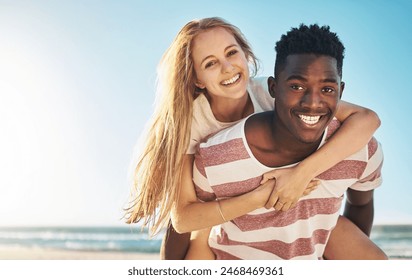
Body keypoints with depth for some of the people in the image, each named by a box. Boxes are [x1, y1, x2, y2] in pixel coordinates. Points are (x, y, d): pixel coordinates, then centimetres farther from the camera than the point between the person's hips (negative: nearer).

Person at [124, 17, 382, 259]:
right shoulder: (187, 120, -30)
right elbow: (182, 218, -36)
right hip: (213, 215, 0)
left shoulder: (272, 93, -29)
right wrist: (258, 197, -46)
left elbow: (367, 118, -37)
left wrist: (303, 172, -49)